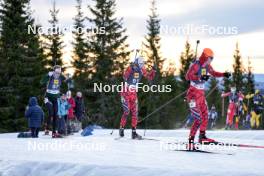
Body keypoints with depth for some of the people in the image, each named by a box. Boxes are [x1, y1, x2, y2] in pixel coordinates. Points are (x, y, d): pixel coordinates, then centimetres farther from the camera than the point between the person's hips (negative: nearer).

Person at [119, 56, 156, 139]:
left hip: (134, 94, 5)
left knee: (135, 112, 2)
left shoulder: (141, 70, -2)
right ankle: (121, 128, 5)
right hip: (125, 93, -5)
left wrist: (153, 70, -11)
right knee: (126, 111, -12)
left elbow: (150, 77, 6)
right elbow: (125, 76, -36)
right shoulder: (130, 68, -18)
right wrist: (131, 68, -49)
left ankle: (134, 132, 6)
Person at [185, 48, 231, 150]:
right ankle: (191, 141, -9)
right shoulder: (196, 65, -16)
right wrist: (200, 77, -39)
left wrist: (224, 74, 12)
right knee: (198, 118, -13)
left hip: (201, 94, 8)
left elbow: (213, 73, 26)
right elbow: (187, 76, -28)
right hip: (193, 94, -8)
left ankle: (202, 136, 22)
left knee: (205, 116, 9)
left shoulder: (207, 66, 8)